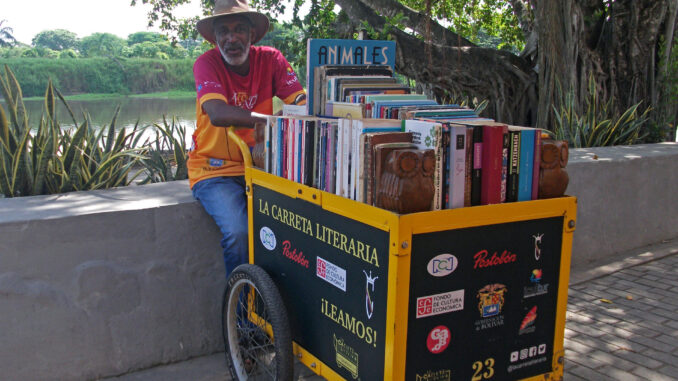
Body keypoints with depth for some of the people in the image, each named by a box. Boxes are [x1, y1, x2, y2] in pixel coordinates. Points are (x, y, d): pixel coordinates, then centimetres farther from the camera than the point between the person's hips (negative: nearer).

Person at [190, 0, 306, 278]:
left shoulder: (270, 59, 0)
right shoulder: (207, 63, -9)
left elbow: (304, 104, -9)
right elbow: (218, 114, -28)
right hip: (214, 170, -3)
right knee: (238, 231, -27)